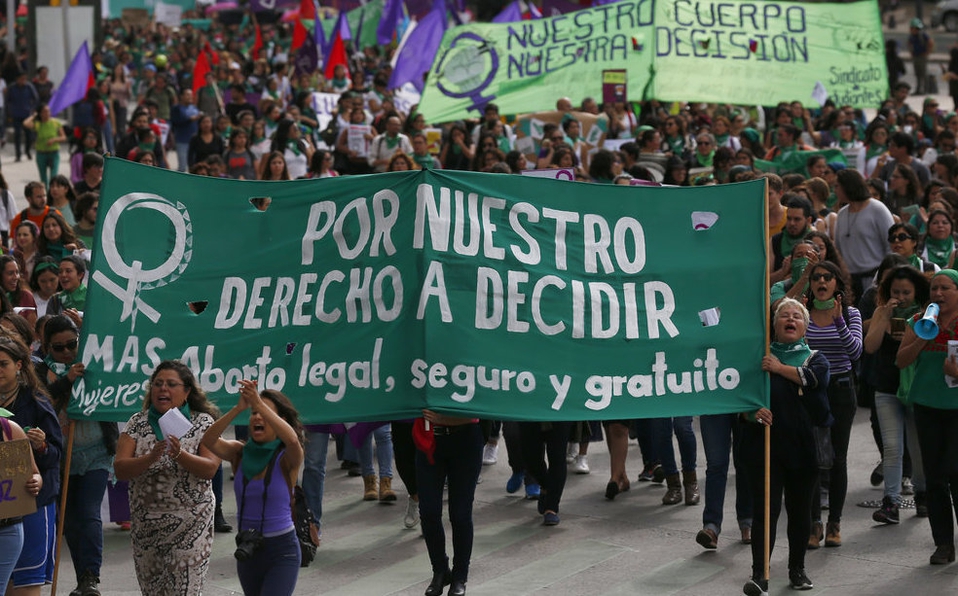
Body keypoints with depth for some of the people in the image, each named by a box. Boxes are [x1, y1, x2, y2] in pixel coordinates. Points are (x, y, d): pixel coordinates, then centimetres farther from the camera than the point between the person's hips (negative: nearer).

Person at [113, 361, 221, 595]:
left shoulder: (203, 423, 0)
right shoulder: (138, 422, 5)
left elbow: (209, 469, -12)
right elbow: (120, 469, -6)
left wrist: (179, 454, -29)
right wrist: (151, 457, -24)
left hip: (190, 525, -3)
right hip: (145, 526, 3)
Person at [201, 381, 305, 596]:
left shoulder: (286, 459, -11)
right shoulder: (241, 453, -1)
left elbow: (292, 440, -36)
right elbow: (209, 441, -21)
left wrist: (260, 403, -41)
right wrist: (238, 408, -34)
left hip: (282, 549, -5)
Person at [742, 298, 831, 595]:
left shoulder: (814, 357, 10)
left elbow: (817, 378, -14)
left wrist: (780, 368, -14)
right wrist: (754, 411, -16)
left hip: (803, 445, 1)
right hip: (765, 445, -1)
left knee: (800, 509, 9)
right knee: (765, 509, -8)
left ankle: (797, 569, 25)